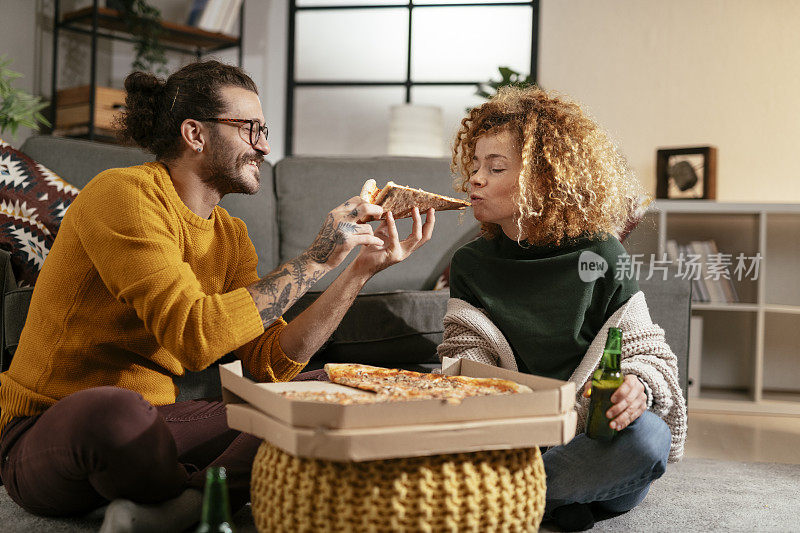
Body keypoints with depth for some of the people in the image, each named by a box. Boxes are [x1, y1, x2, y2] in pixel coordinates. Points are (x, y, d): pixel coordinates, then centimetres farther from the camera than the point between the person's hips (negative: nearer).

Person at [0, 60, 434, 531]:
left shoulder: (232, 237, 8)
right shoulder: (123, 193, -17)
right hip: (48, 435, -7)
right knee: (112, 409, -41)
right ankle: (202, 495, -9)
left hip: (151, 423, 7)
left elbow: (271, 362, -2)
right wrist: (315, 260, -23)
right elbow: (192, 336, -29)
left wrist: (364, 268, -7)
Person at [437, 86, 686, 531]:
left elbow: (647, 352, 0)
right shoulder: (472, 263, 7)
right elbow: (467, 355, 5)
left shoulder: (599, 257, -3)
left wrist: (636, 386, -23)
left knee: (646, 435, -35)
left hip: (591, 436, -1)